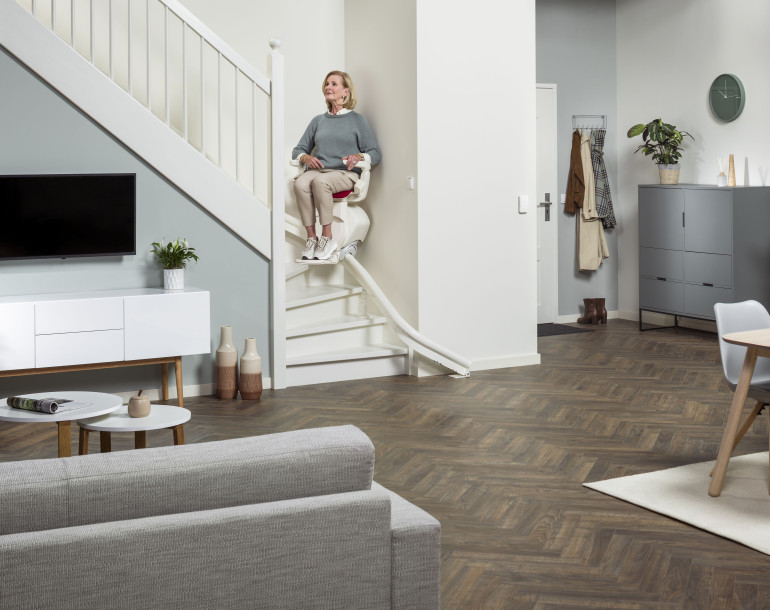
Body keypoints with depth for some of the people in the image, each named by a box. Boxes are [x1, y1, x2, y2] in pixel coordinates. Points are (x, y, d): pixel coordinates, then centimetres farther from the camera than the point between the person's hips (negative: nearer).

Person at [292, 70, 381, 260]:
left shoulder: (357, 120, 11)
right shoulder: (318, 121, 24)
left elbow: (375, 153, 5)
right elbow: (298, 150, 24)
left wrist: (359, 157, -17)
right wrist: (306, 157, -1)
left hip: (345, 174, -3)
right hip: (317, 170, 4)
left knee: (320, 182, -38)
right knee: (300, 183, -33)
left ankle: (327, 237, -31)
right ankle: (311, 237, -30)